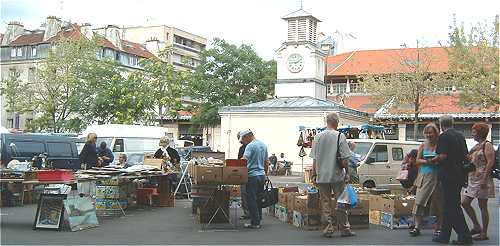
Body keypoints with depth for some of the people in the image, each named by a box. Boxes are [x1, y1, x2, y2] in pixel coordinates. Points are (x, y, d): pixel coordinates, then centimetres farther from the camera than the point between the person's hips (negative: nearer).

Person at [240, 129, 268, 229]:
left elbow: (244, 160, -26)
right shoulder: (263, 145, 14)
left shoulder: (250, 146, -12)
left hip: (253, 175, -8)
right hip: (262, 175, 8)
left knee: (251, 200, -3)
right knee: (258, 199, 14)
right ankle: (258, 219, 18)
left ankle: (255, 223, -1)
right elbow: (267, 161, 20)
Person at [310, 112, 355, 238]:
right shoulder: (340, 136, -8)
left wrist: (314, 174, 12)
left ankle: (328, 229, 9)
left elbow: (314, 159, 5)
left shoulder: (318, 137, 3)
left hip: (321, 176, 3)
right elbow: (344, 159, -10)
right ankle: (344, 229, 12)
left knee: (325, 204, 8)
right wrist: (346, 172, 3)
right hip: (337, 176, -3)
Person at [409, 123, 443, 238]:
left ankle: (438, 227, 15)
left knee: (438, 203, 3)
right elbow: (418, 160, 9)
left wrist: (437, 161, -20)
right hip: (424, 176, 3)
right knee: (420, 201, -4)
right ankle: (417, 227, 0)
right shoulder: (423, 146, 10)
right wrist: (427, 161, -9)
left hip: (437, 176, -3)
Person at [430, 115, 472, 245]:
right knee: (449, 205, 13)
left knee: (452, 206, -4)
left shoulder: (444, 136, -11)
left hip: (448, 175, -8)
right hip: (459, 174, 8)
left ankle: (465, 236, -5)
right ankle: (444, 236, 19)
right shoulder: (460, 136, 12)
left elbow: (443, 156, -20)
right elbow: (465, 156, 16)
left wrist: (432, 160, -3)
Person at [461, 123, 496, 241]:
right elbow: (469, 161, 25)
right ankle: (477, 226, 17)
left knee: (482, 206, -3)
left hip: (482, 179, -9)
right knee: (464, 202, 5)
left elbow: (490, 162, -16)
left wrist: (484, 179, -22)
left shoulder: (487, 145, -7)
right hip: (472, 179, 9)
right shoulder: (475, 147, 17)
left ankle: (484, 233, 4)